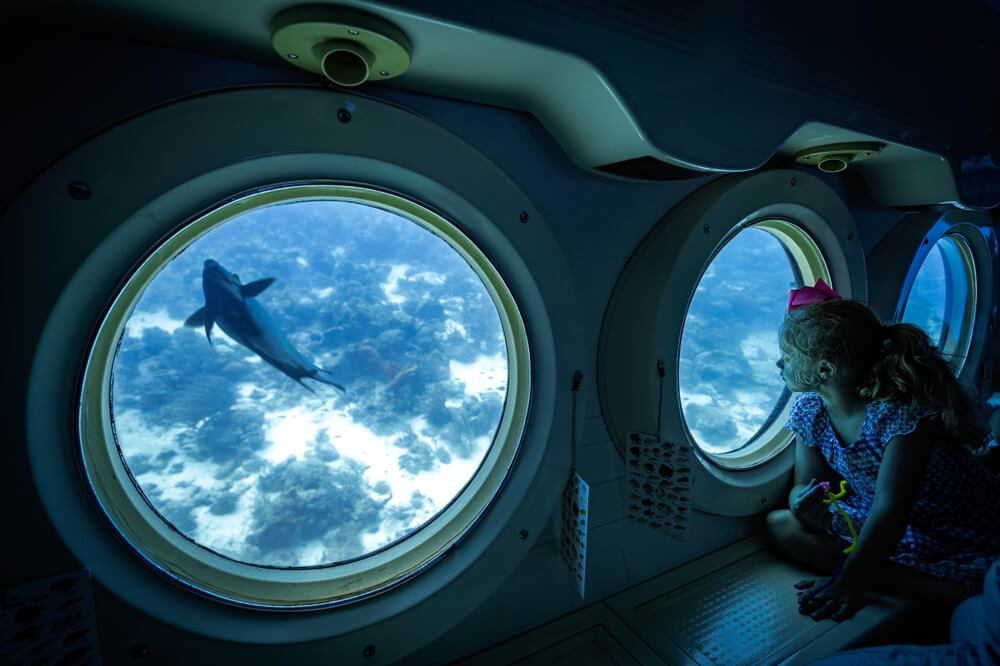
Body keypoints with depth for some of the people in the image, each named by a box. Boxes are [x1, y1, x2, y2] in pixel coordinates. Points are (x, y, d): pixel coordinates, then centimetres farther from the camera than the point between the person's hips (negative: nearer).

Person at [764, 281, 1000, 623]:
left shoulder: (904, 412, -30)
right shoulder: (809, 409, -12)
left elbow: (890, 510, -32)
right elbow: (806, 484, -6)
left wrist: (849, 582, -33)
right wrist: (805, 506, -31)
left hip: (966, 534, -6)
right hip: (875, 521, 6)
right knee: (779, 525, -18)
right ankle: (933, 588, -18)